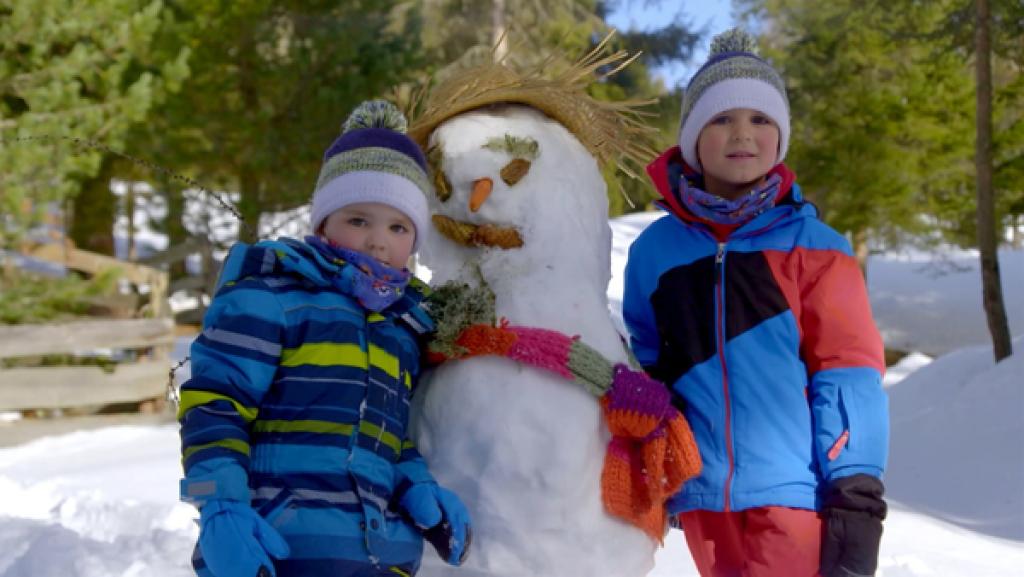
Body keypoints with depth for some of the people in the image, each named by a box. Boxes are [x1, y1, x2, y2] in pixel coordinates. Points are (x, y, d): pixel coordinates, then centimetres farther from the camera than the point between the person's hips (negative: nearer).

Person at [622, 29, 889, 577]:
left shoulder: (814, 245, -2)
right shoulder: (654, 250, 5)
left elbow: (846, 372, -5)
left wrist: (855, 496, -12)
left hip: (795, 496, -3)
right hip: (703, 500, 3)